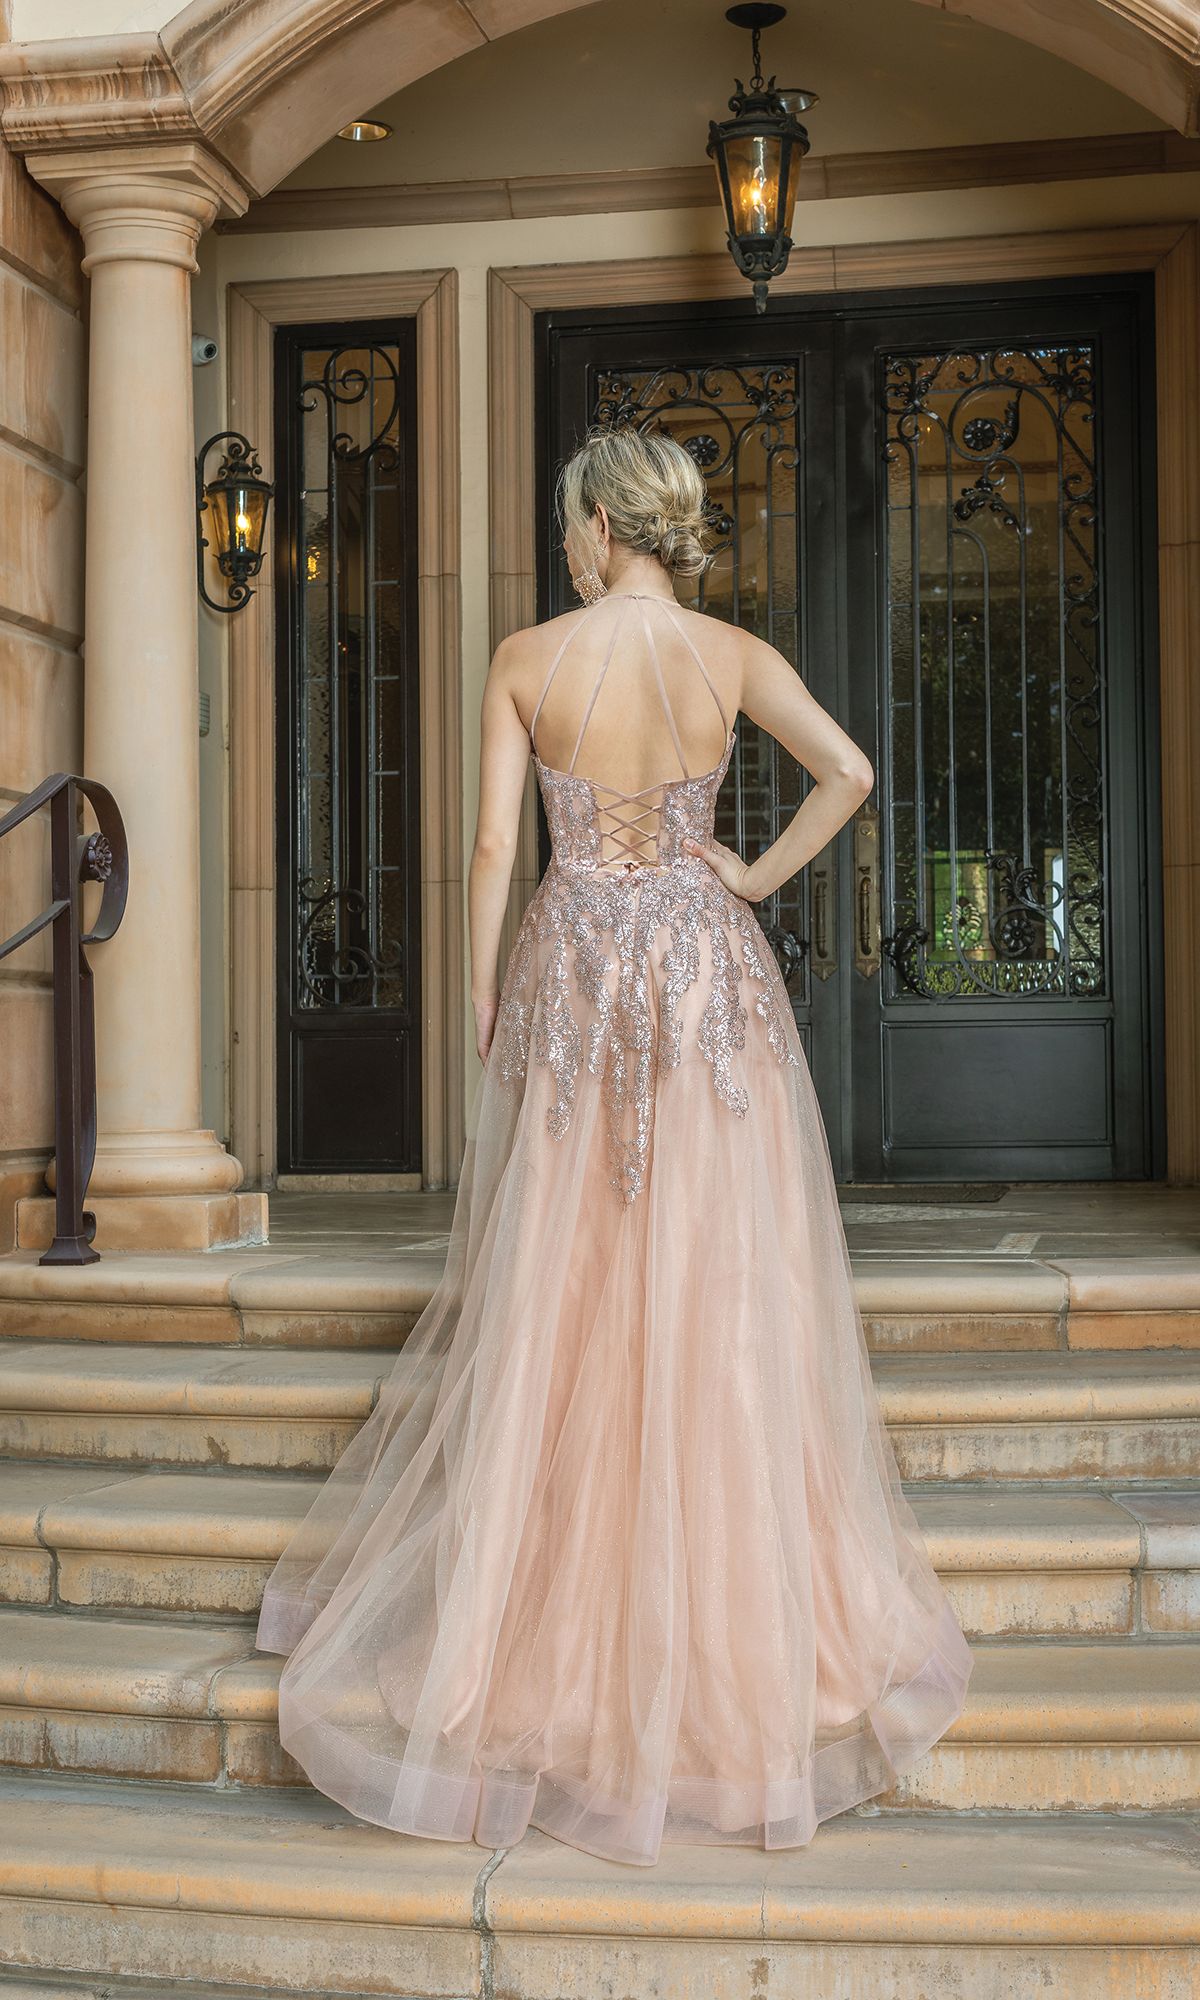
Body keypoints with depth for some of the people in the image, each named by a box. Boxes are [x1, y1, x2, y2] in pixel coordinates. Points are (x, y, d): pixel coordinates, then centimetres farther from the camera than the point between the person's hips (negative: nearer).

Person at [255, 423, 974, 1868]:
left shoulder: (526, 660, -3)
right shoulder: (735, 656, -1)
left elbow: (492, 848, -4)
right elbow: (849, 771, -12)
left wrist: (479, 995, 4)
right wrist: (763, 874, 0)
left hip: (573, 970, 0)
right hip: (709, 973, 0)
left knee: (560, 1297, 8)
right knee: (721, 1294, 6)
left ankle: (562, 1630, 19)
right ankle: (740, 1614, 14)